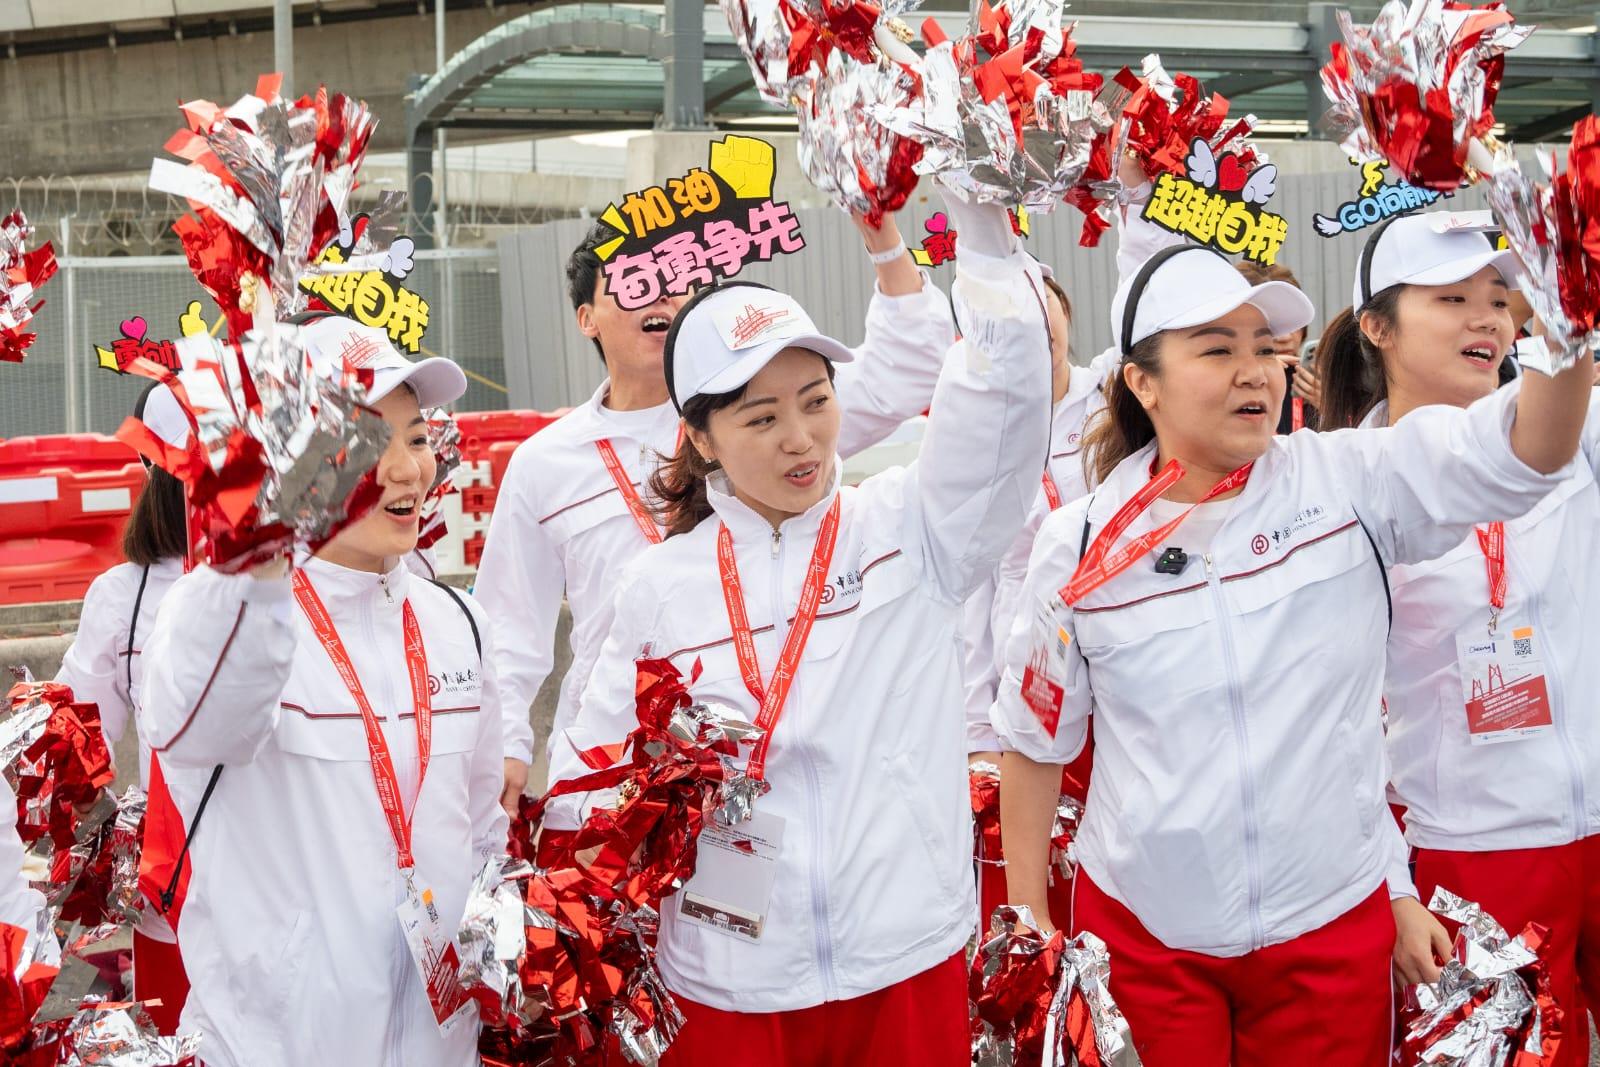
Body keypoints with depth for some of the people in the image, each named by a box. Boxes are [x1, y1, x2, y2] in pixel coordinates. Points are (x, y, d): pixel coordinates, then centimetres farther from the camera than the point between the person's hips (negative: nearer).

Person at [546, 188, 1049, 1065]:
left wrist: (980, 216, -20)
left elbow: (999, 396, -12)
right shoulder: (660, 586, 4)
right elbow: (591, 761, 10)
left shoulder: (908, 529, 1)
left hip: (907, 969, 0)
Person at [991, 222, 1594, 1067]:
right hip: (1140, 935, 0)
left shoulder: (1349, 483, -6)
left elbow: (1518, 452, -21)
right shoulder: (1079, 546, -4)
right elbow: (1034, 744, 5)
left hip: (1334, 932, 0)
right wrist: (1027, 927, 6)